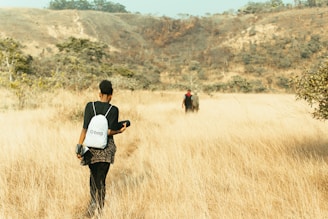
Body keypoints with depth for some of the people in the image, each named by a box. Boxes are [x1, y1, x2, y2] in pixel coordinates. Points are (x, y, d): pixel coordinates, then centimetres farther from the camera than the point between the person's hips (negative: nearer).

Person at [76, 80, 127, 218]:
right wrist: (119, 131, 6)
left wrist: (79, 146, -6)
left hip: (92, 146, 2)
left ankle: (94, 202, 27)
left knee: (93, 175, 22)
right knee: (101, 179, 2)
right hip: (106, 148, -2)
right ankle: (98, 208, -3)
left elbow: (85, 128, -7)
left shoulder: (90, 106, -2)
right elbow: (111, 131, -15)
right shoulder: (113, 110, -7)